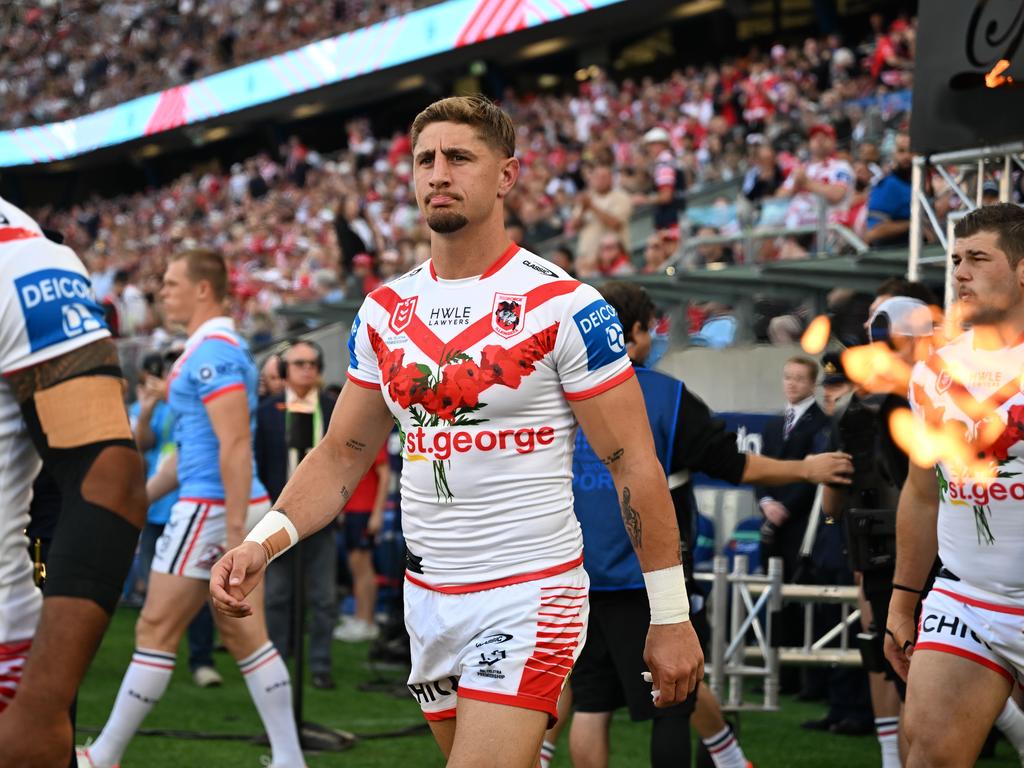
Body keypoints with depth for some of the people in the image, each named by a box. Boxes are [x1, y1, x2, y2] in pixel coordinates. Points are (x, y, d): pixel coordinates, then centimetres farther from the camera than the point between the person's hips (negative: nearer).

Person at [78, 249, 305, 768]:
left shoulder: (213, 352, -15)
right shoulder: (215, 349, 18)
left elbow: (235, 444, -23)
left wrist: (234, 530, -26)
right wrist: (141, 498, 25)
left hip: (213, 509, -10)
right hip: (234, 508, 10)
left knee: (155, 630, -2)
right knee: (243, 633, 8)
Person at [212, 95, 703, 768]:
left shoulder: (562, 306, -10)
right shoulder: (386, 310, 7)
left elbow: (635, 467, -8)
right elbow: (343, 454, 13)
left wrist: (670, 617, -9)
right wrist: (265, 541, -5)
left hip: (528, 594, -6)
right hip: (428, 598, 6)